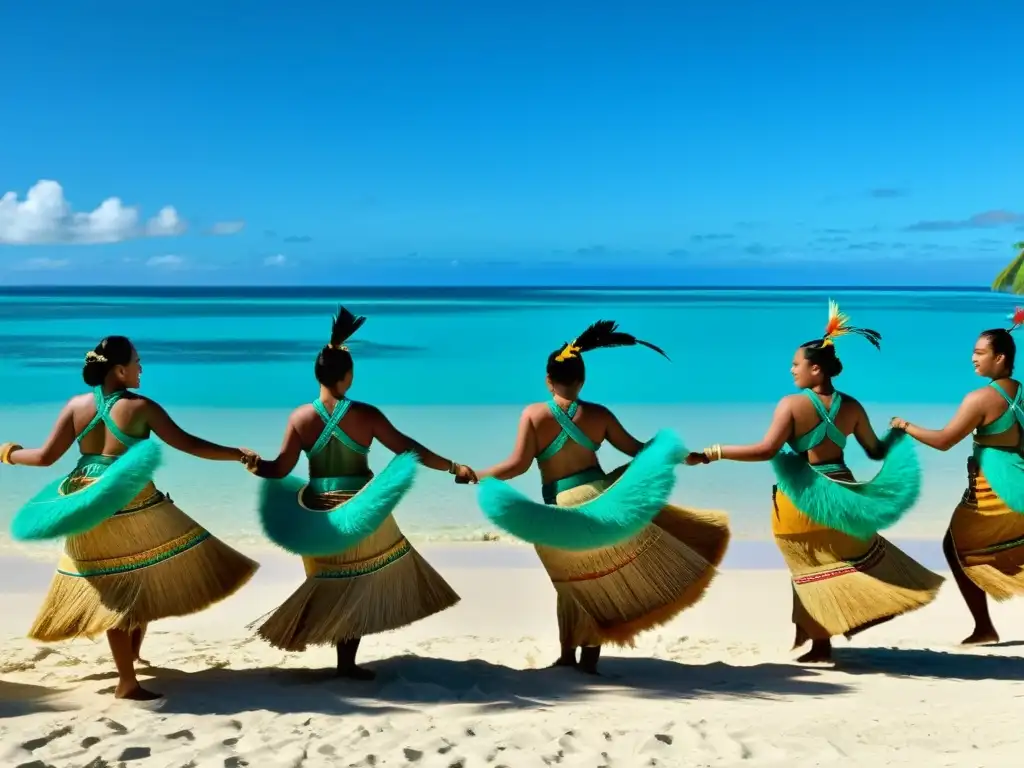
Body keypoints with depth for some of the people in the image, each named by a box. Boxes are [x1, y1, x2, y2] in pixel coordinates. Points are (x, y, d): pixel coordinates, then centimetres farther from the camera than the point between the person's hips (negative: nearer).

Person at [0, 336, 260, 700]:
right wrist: (237, 454, -1)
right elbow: (187, 444, -7)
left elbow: (46, 456, 4)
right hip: (134, 508, -5)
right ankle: (133, 653, 22)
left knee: (114, 592, 12)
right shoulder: (141, 407, -7)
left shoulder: (76, 405, 3)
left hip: (90, 511, 5)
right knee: (149, 579, 15)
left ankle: (128, 679, 19)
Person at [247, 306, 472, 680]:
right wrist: (453, 466, -4)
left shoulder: (300, 417, -4)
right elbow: (406, 448, -10)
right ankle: (346, 661, 13)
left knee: (333, 585, 18)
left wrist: (255, 466, 15)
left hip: (317, 513, 3)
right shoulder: (365, 414, -11)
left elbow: (280, 469, -4)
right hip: (361, 510, -3)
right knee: (359, 585, 9)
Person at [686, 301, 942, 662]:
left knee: (815, 569, 9)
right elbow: (876, 451, 9)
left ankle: (821, 643, 15)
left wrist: (713, 453, -21)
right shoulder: (851, 406, 0)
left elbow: (766, 450, -23)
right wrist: (898, 435, 31)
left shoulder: (791, 404, -14)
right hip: (838, 493, 4)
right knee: (861, 556, 22)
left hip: (801, 498, -3)